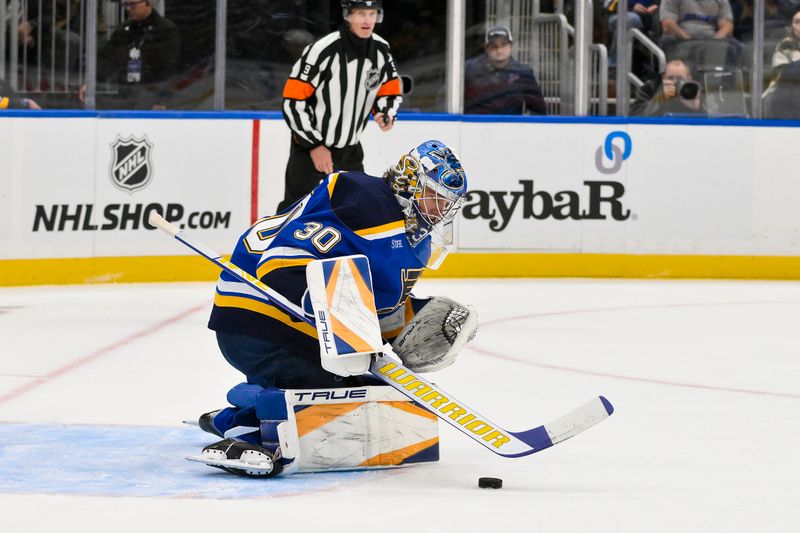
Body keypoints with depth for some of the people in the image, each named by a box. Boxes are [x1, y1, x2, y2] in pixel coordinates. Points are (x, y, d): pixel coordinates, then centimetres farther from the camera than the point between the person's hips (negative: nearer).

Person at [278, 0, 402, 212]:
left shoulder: (381, 50, -3)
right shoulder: (323, 51, -23)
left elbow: (390, 91, 12)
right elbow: (293, 101, -20)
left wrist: (386, 115, -11)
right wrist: (314, 145, -18)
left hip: (350, 149, 6)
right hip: (309, 146, -6)